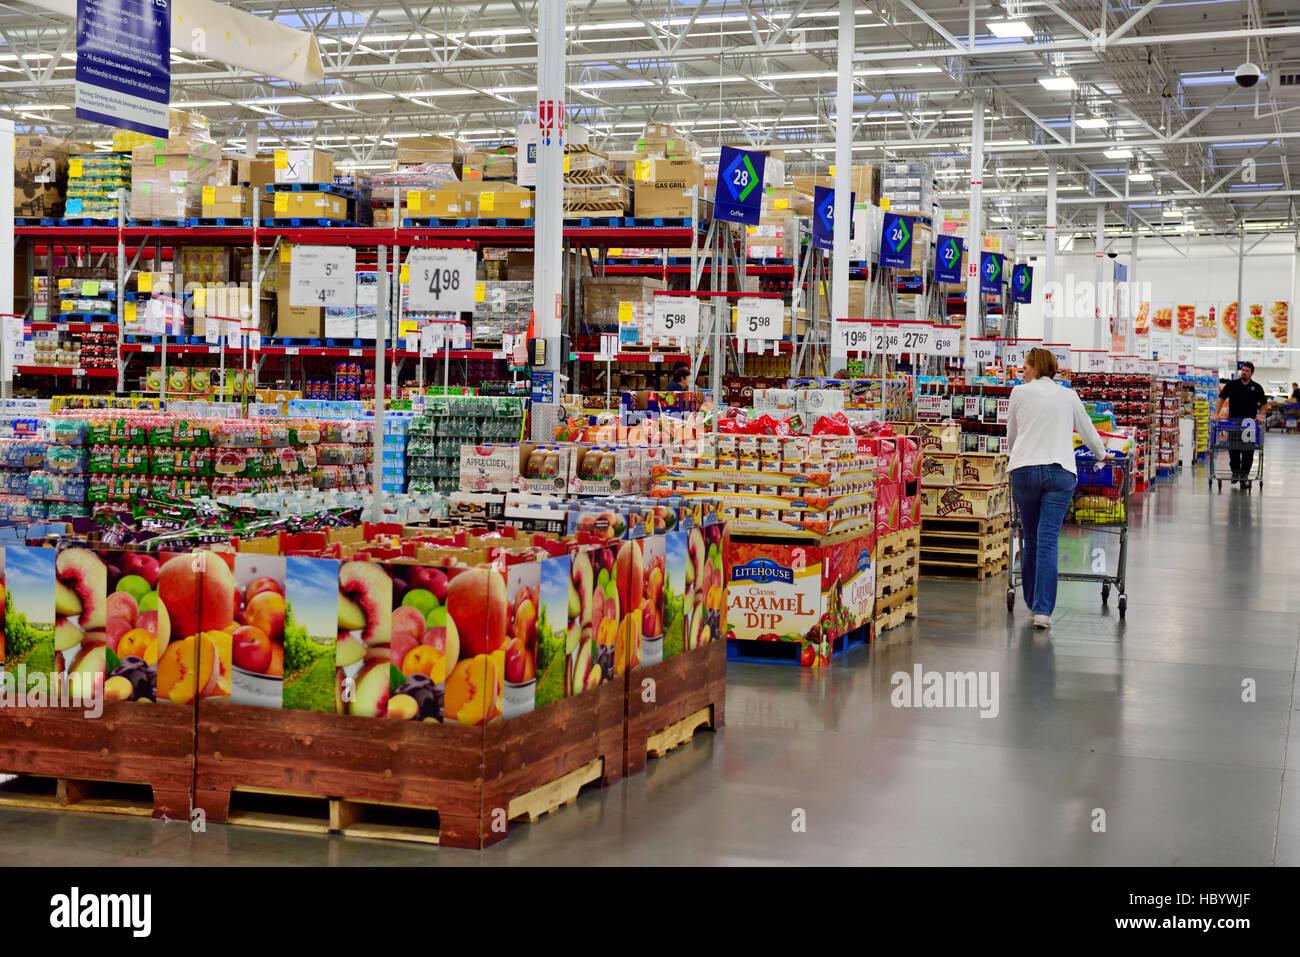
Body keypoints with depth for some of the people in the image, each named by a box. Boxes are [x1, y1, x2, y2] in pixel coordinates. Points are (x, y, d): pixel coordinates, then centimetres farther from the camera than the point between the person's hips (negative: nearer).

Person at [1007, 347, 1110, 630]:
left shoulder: (1020, 392, 10)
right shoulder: (1069, 396, 14)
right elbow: (1087, 430, 26)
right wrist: (1102, 454, 45)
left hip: (1024, 469, 0)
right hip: (1060, 471, 0)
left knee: (1031, 539, 12)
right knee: (1048, 540, -6)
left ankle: (1033, 603, 20)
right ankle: (1043, 609, -14)